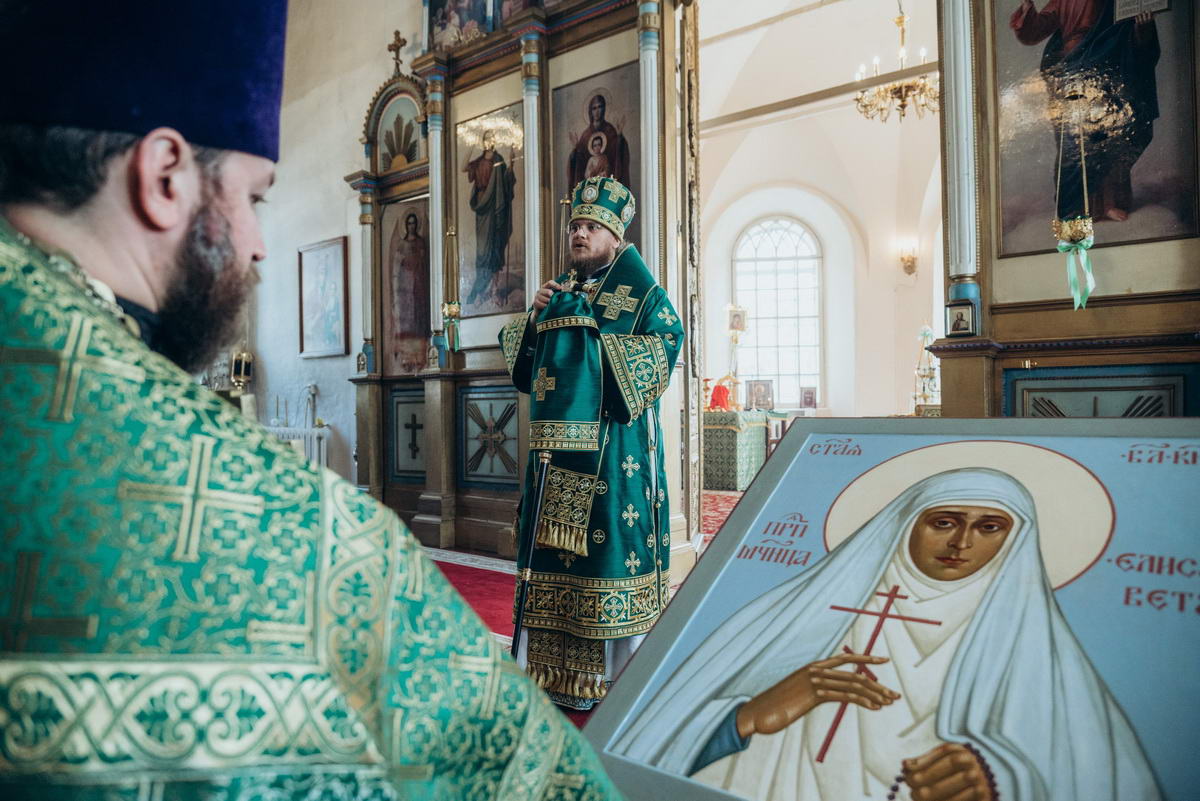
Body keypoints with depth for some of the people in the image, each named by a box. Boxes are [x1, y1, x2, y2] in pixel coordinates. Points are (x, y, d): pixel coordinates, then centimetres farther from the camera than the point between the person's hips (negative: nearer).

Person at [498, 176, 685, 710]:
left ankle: (613, 675, 8)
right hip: (557, 442, 6)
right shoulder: (560, 291, 18)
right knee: (554, 546, 6)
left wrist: (588, 328, -15)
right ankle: (561, 668, 18)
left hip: (613, 444, -6)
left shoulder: (638, 291, 2)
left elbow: (666, 341, -14)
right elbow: (520, 356, 18)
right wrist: (535, 315, -2)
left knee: (609, 541, -5)